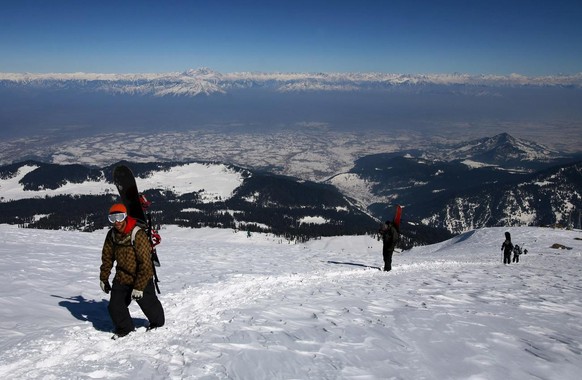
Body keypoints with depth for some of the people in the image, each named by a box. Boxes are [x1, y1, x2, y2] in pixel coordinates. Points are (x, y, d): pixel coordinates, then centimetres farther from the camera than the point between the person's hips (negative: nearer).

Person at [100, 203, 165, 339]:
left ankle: (157, 323, 40)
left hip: (142, 278, -5)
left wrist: (139, 287, -24)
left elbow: (145, 263, -25)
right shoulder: (112, 235, -5)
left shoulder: (138, 235, -26)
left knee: (148, 304, 10)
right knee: (115, 307, -1)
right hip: (121, 278, 5)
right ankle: (125, 328, 24)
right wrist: (104, 279, 11)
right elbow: (107, 257, 10)